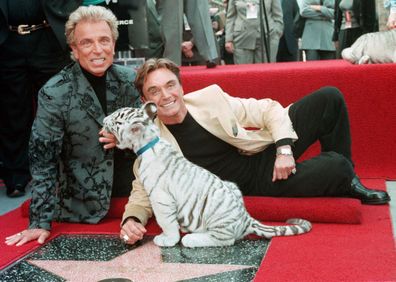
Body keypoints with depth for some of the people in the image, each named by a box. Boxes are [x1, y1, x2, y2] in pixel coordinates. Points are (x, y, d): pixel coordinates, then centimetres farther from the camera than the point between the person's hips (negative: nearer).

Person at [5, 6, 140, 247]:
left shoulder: (132, 80, -6)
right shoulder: (54, 93, -17)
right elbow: (43, 159, -12)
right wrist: (41, 222, -13)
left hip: (137, 191, 4)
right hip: (86, 209, -3)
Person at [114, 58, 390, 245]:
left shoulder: (210, 96, -10)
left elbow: (270, 109, -3)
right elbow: (142, 195, -10)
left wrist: (284, 148, -18)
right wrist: (131, 221, -33)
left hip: (268, 149, 4)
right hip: (255, 182, -4)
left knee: (329, 98, -9)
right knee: (335, 168, -27)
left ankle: (344, 173, 10)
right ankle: (345, 180, 13)